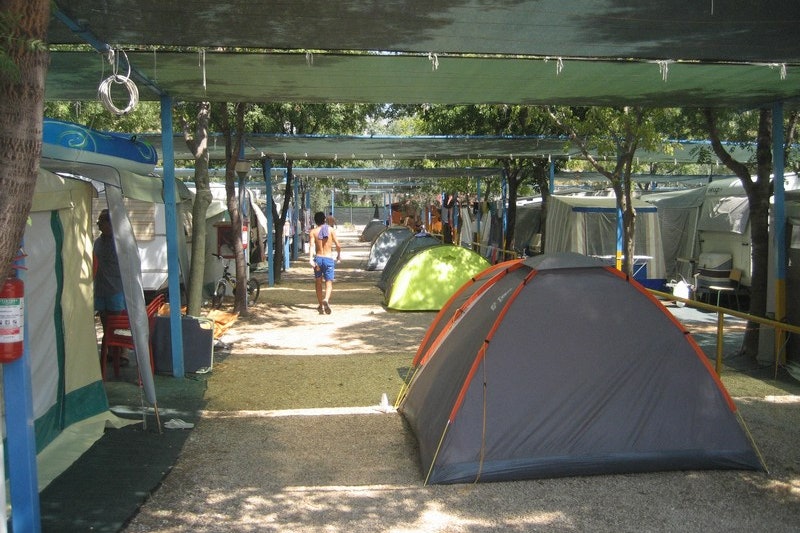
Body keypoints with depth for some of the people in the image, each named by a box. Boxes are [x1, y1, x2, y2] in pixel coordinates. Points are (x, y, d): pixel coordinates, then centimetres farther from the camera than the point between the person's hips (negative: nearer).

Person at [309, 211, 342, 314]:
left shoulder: (313, 232, 0)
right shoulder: (331, 230, -1)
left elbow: (312, 245, -14)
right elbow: (338, 245, -5)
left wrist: (311, 259, -23)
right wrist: (339, 255, 13)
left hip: (318, 258, 1)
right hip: (328, 259, -1)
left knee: (318, 283, 17)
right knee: (329, 283, -1)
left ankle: (321, 305, 24)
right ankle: (326, 299, -30)